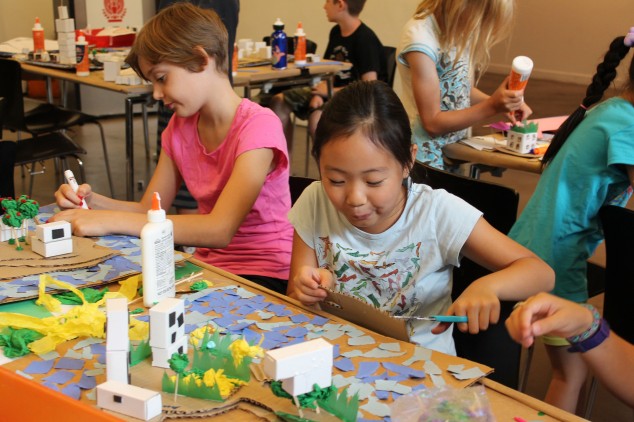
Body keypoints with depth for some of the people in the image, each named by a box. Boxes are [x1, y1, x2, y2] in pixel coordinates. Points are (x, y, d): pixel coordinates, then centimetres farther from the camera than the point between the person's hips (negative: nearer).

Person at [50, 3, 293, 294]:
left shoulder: (258, 126, -18)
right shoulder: (180, 127, 6)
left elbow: (219, 229, -28)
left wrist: (111, 221, -29)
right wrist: (93, 202, -12)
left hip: (263, 277, -6)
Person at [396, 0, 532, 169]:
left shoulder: (455, 30, -1)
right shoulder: (421, 39, -23)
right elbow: (433, 123, -20)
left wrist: (500, 102, -5)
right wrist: (492, 106, -27)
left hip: (458, 147, 7)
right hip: (428, 157, -7)